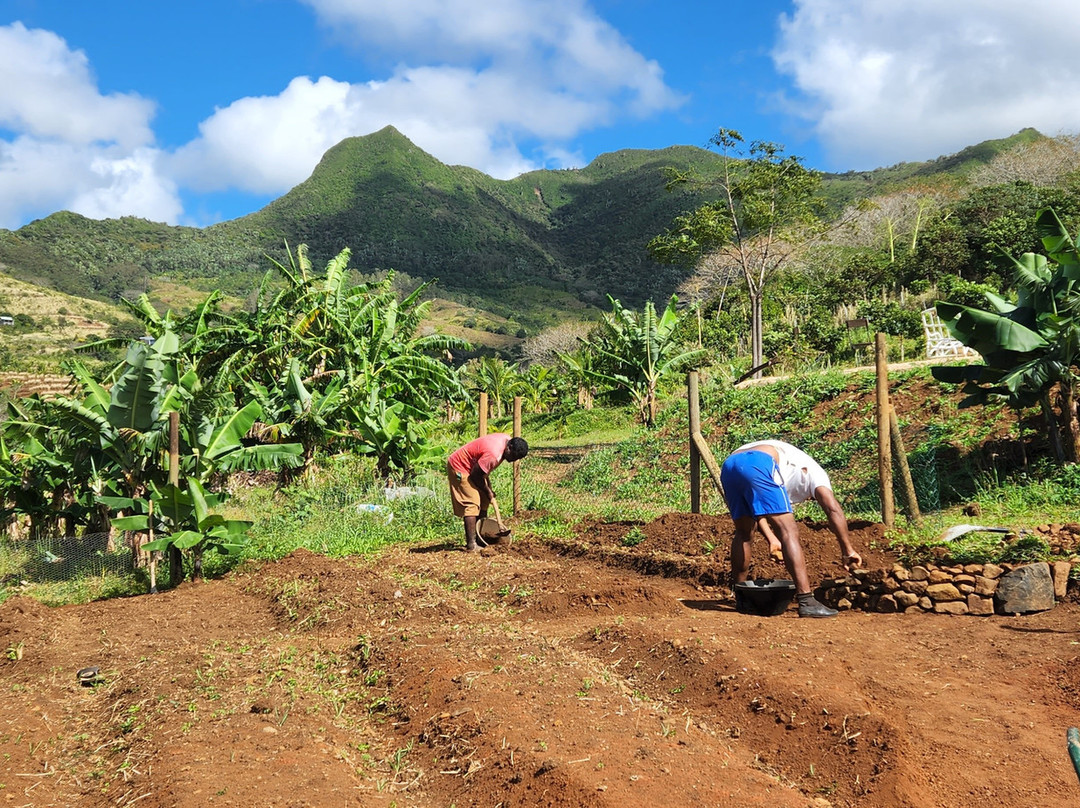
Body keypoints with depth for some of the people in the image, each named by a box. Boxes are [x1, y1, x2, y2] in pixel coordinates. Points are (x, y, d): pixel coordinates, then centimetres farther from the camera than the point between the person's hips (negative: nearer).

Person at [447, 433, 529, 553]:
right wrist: (487, 491, -9)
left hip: (473, 466, 10)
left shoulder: (506, 439, -5)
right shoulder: (493, 455, -35)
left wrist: (488, 484, 7)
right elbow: (475, 475, -23)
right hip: (459, 466, -10)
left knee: (483, 501, 11)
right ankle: (471, 545, -18)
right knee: (471, 504, -16)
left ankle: (480, 539, 17)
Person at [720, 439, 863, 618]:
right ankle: (806, 602, -10)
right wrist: (848, 550, 10)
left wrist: (771, 539, 25)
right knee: (788, 531, -4)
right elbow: (834, 510, 7)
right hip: (757, 465, -7)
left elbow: (753, 506, 33)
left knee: (743, 533, 24)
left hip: (728, 466, 8)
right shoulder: (814, 471, 25)